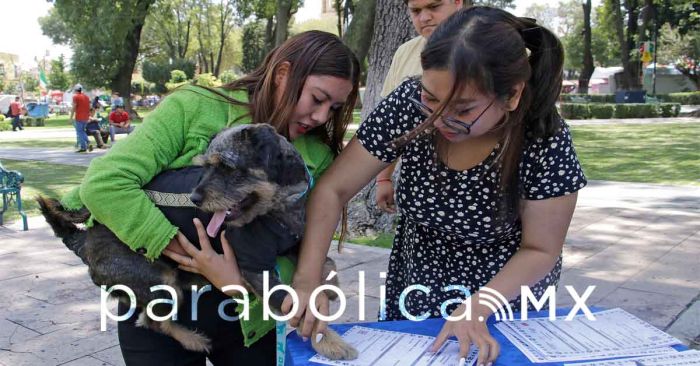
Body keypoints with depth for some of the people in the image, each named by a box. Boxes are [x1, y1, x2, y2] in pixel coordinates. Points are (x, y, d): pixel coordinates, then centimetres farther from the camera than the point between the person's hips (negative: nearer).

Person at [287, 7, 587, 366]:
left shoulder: (546, 142, -27)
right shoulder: (410, 104, -24)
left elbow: (540, 250, -16)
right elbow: (332, 190, -18)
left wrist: (476, 309, -30)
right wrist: (308, 278, -29)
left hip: (504, 302, -2)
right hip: (414, 294, 2)